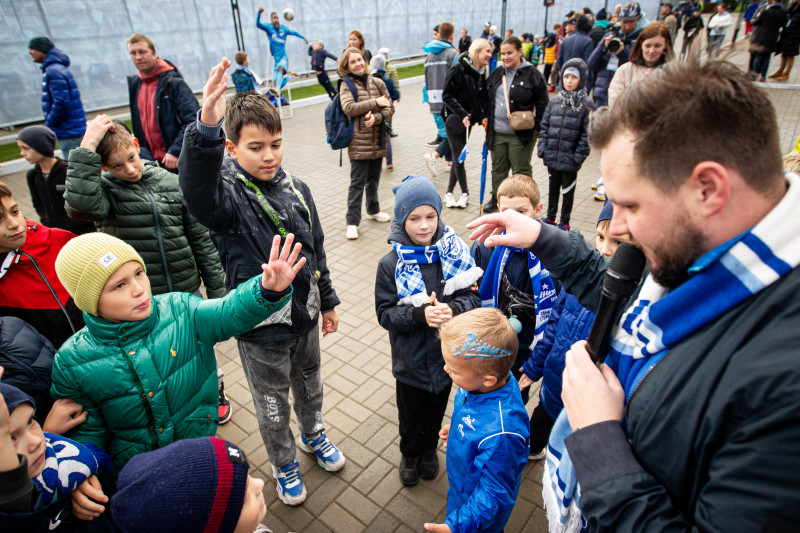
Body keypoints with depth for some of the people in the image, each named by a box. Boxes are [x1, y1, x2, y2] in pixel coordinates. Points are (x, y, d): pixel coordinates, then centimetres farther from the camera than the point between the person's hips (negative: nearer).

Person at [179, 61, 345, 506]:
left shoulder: (297, 189, -4)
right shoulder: (227, 195, -19)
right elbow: (197, 190, -46)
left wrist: (328, 301, 12)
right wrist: (206, 126, -63)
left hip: (304, 313, 4)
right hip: (260, 326, -4)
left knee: (310, 385, 27)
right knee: (272, 404, 18)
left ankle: (314, 434, 57)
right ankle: (284, 464, 47)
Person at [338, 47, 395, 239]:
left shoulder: (378, 83, 8)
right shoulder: (346, 86, -2)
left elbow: (390, 108, 3)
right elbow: (349, 108, -19)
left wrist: (376, 117, -16)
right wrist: (375, 102, -15)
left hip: (378, 141, 4)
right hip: (359, 143, -4)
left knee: (374, 179, 18)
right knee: (357, 182, -4)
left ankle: (373, 209, 37)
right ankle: (352, 221, 3)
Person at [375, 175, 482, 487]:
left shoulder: (454, 253, -12)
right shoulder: (391, 264, -16)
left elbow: (474, 298, -8)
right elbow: (385, 313, -15)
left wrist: (453, 309, -29)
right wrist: (419, 314, -31)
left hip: (447, 356, 2)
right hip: (410, 361, -1)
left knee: (436, 411, 26)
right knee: (410, 416, 22)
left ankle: (429, 449, 56)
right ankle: (410, 454, 52)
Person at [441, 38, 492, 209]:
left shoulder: (483, 73, 6)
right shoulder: (458, 70, -13)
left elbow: (483, 99, 11)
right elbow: (447, 95, -14)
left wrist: (483, 116, -5)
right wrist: (462, 114, -20)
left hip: (468, 120, 6)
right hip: (454, 120, -6)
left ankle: (449, 192, 19)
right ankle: (465, 193, 11)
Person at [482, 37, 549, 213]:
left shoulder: (532, 74, -4)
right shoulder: (497, 74, 11)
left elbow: (542, 103, -3)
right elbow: (487, 98, 22)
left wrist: (537, 127, -8)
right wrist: (486, 117, 11)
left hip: (521, 134, -5)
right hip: (496, 132, 5)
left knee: (521, 169, 3)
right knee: (498, 168, 16)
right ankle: (496, 198, 32)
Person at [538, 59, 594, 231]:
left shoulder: (586, 105, -7)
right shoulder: (554, 101, 5)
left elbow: (587, 133, -9)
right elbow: (544, 125, 8)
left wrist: (579, 155, -14)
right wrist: (542, 148, -1)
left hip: (570, 159, -4)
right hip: (552, 157, 4)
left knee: (568, 191, 9)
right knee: (553, 188, 18)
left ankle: (565, 222, 23)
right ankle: (550, 218, 34)